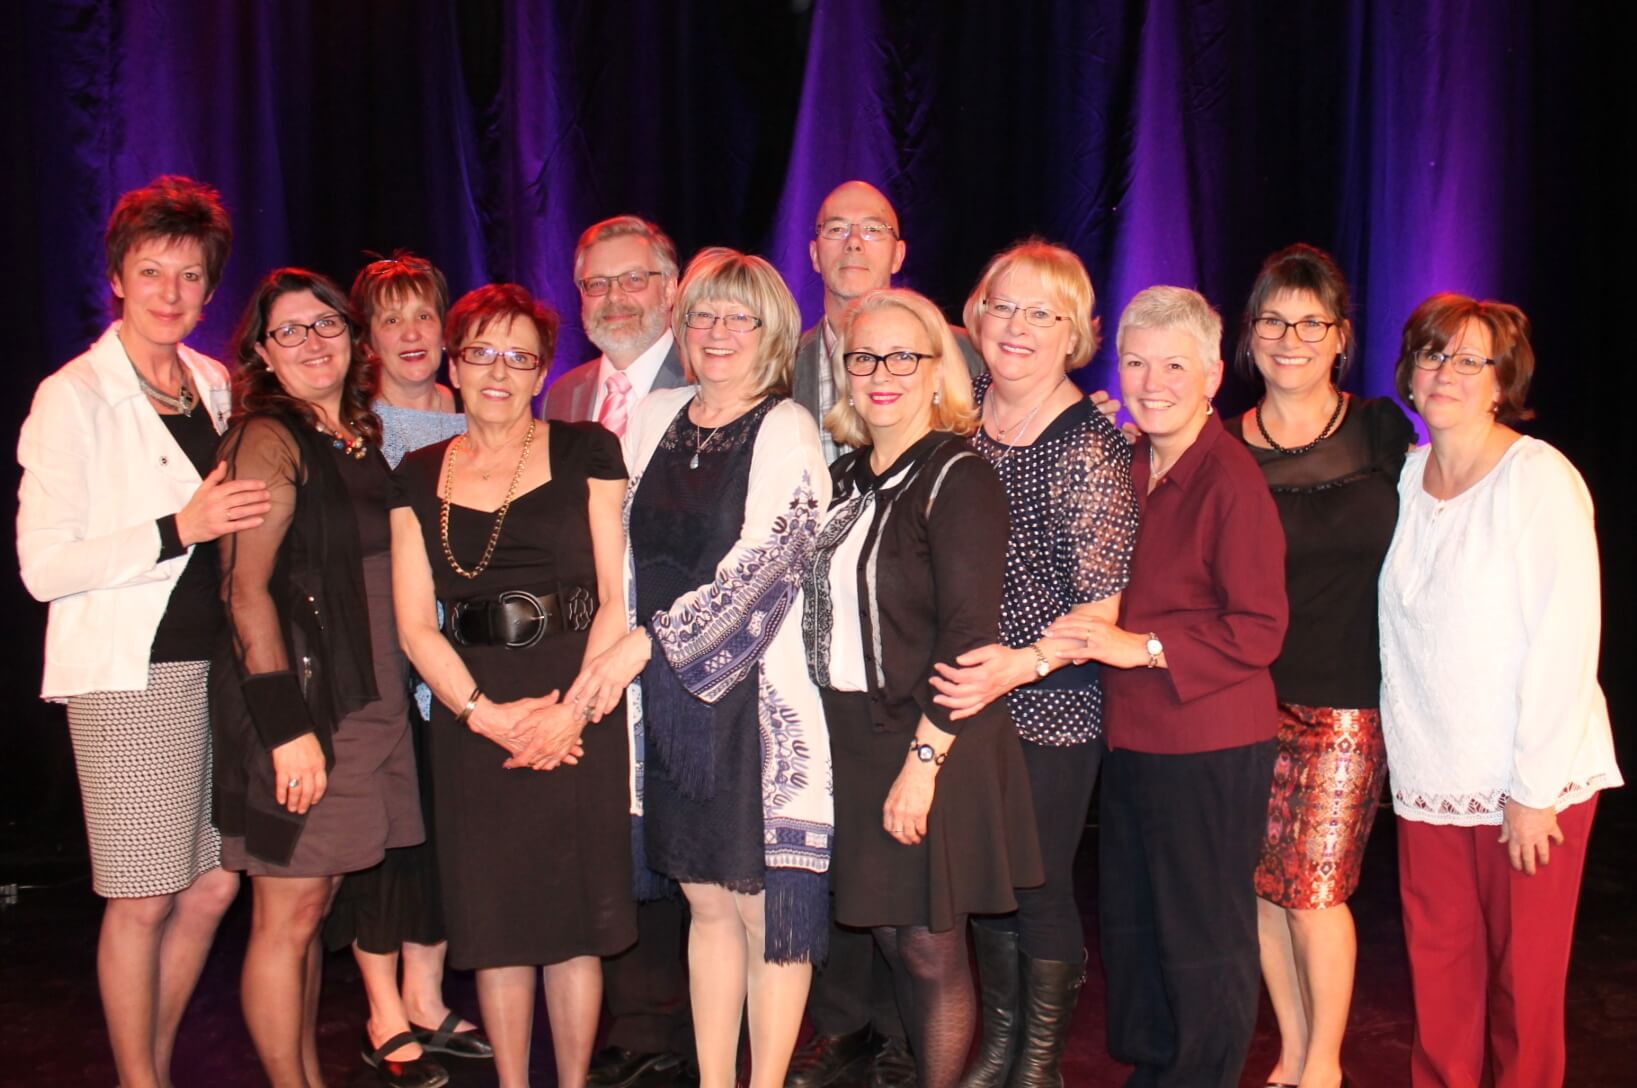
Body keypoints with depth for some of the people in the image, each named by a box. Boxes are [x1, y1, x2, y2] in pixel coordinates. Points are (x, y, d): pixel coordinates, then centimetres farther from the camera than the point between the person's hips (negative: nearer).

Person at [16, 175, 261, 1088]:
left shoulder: (215, 386, 11)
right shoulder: (75, 397, -6)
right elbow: (43, 566, -11)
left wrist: (237, 521, 6)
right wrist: (180, 530, -18)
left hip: (220, 660, 6)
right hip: (130, 669, -6)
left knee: (213, 884, 9)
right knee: (143, 899, 0)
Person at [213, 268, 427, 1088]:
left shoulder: (360, 438, 14)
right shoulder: (270, 439, -9)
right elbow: (246, 591, -15)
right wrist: (288, 726, -20)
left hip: (361, 703, 7)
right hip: (293, 702, -7)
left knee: (311, 907, 15)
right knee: (287, 916, 0)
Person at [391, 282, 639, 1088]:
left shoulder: (585, 453, 4)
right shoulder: (419, 477, 10)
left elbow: (616, 597, -1)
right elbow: (415, 624, 4)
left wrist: (574, 709, -12)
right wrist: (486, 713, -9)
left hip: (577, 710, -2)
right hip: (470, 715, 2)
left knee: (572, 918, 3)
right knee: (495, 924, 6)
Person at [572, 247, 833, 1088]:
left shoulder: (787, 431, -5)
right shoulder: (655, 418, 11)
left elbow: (761, 567, -14)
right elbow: (628, 551, 18)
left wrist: (646, 642, -13)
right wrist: (617, 659, 11)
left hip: (756, 694, -5)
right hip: (667, 696, 5)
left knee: (766, 908, 1)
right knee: (706, 900, 13)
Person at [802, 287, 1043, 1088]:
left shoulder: (957, 479, -11)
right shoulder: (846, 477, 11)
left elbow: (968, 636, -17)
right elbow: (830, 613, 12)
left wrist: (923, 759, -20)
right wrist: (842, 737, 6)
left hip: (928, 742, -7)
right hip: (853, 737, 7)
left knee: (931, 947, 3)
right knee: (890, 933, 14)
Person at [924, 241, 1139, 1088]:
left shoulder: (1091, 446, -13)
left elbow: (1102, 602, -15)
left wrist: (1024, 662, -29)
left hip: (1052, 703, -5)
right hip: (965, 693, 5)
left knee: (1037, 886, 5)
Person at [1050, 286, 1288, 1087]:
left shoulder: (1232, 480, -16)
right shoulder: (1126, 466, 9)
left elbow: (1258, 631, -18)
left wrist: (1144, 647, -21)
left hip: (1211, 747, -8)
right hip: (1132, 736, 8)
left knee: (1203, 940, 6)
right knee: (1129, 924, 19)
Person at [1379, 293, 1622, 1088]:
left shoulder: (1539, 478, -11)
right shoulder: (1405, 476, 7)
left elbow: (1567, 638, -14)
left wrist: (1534, 787, -14)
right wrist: (1401, 747, 6)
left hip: (1528, 782, -5)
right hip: (1429, 777, 5)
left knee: (1525, 975, 5)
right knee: (1438, 967, 8)